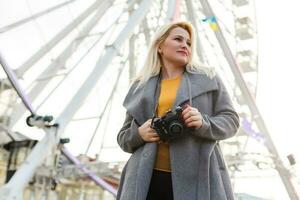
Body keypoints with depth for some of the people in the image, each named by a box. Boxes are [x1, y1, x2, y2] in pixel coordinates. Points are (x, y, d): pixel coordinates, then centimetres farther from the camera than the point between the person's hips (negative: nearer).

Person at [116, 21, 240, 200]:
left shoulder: (209, 79, 12)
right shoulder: (140, 87, 14)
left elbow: (231, 119, 7)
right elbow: (123, 137, 17)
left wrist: (204, 123, -13)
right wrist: (139, 133, -6)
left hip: (196, 177, -1)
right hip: (149, 178, 2)